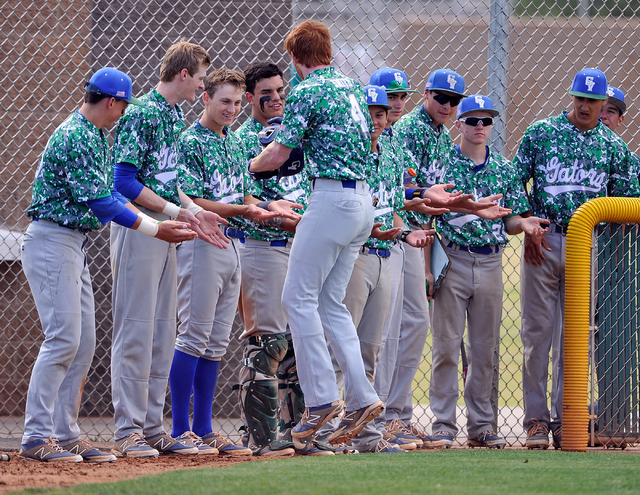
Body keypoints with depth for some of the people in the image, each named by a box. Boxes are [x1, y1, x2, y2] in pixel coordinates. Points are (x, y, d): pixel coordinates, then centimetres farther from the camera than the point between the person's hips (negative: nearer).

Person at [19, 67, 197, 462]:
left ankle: (66, 434, 10)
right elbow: (98, 202, -21)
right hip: (53, 241, -10)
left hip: (75, 246, 10)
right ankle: (36, 438, -14)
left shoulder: (97, 136, 15)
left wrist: (161, 222, 7)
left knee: (83, 344, 8)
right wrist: (155, 229, -18)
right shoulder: (74, 138, -18)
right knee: (63, 338, -14)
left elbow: (106, 195, 15)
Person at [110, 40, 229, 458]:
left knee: (163, 333, 9)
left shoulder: (175, 116, 15)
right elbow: (126, 182, -17)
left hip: (165, 230, 9)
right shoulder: (142, 114, -13)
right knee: (135, 330, -7)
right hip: (138, 229, -9)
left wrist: (195, 212, 8)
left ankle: (153, 427, 13)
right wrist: (177, 212, -16)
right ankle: (128, 430, -5)